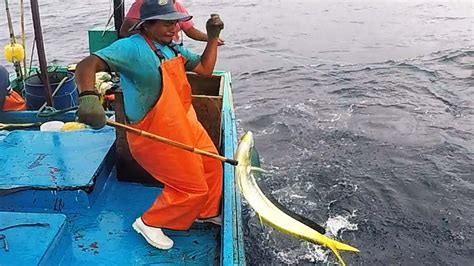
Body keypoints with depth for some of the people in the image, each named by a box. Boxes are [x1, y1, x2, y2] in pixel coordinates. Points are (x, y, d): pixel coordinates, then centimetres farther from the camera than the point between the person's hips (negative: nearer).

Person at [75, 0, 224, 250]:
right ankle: (149, 223, 22)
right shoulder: (132, 47, -21)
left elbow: (205, 68, 14)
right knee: (192, 189, -1)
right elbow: (87, 65, -31)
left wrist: (212, 37, 3)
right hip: (156, 136, -9)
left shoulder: (172, 48, 7)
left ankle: (207, 213, 46)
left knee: (212, 166, 21)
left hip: (185, 124, 9)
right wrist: (88, 97, -51)